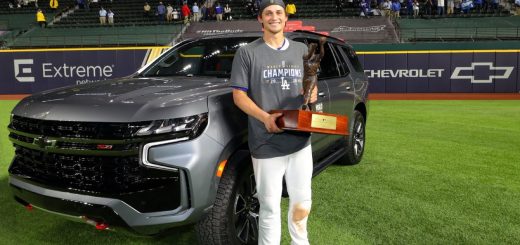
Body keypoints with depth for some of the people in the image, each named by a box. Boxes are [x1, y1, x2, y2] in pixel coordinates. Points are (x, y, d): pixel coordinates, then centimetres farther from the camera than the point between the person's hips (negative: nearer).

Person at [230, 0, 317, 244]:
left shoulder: (301, 50, 13)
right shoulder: (247, 52, 0)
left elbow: (311, 86, 20)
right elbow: (238, 94, -3)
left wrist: (312, 93, -6)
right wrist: (265, 117, -18)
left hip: (301, 140, 4)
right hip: (266, 144, -4)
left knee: (302, 200, 16)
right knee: (270, 206, 2)